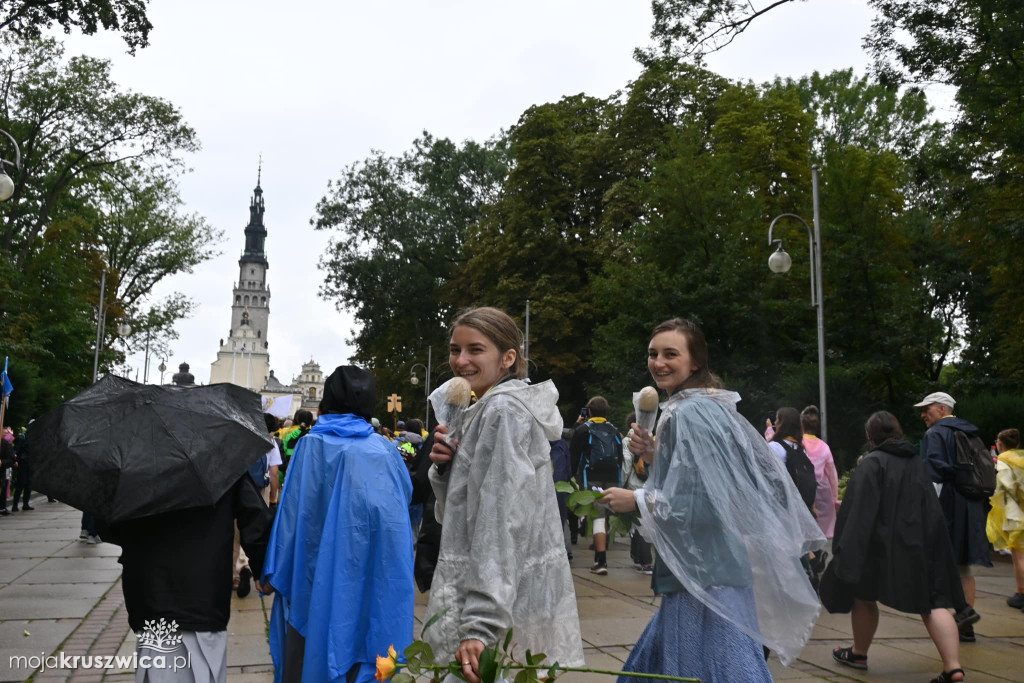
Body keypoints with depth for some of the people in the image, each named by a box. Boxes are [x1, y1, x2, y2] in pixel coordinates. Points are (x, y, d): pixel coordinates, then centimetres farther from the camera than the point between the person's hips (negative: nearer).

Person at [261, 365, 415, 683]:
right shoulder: (384, 449, -1)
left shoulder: (312, 444, -8)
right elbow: (406, 498, 7)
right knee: (360, 655, 14)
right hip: (370, 578, 2)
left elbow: (293, 511, -10)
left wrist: (274, 572, -4)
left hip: (316, 574, -2)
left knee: (309, 656, 12)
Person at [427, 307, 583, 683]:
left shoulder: (503, 410, -15)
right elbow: (457, 514, 15)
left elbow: (501, 522, -23)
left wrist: (480, 624, -27)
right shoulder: (486, 410, 14)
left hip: (506, 605, -9)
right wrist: (445, 467, -3)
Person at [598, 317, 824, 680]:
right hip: (703, 570, 10)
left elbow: (707, 500, -24)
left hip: (705, 576, -10)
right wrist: (654, 456, 6)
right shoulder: (706, 406, 13)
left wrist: (637, 500, -16)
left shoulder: (692, 414, -18)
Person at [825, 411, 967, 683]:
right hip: (920, 546, 5)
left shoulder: (872, 463, -10)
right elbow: (932, 510, 17)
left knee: (865, 598, 13)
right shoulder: (917, 462, 11)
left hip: (882, 546, -5)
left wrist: (849, 555, -16)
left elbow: (860, 511, -16)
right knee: (933, 602, 3)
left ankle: (859, 654, 27)